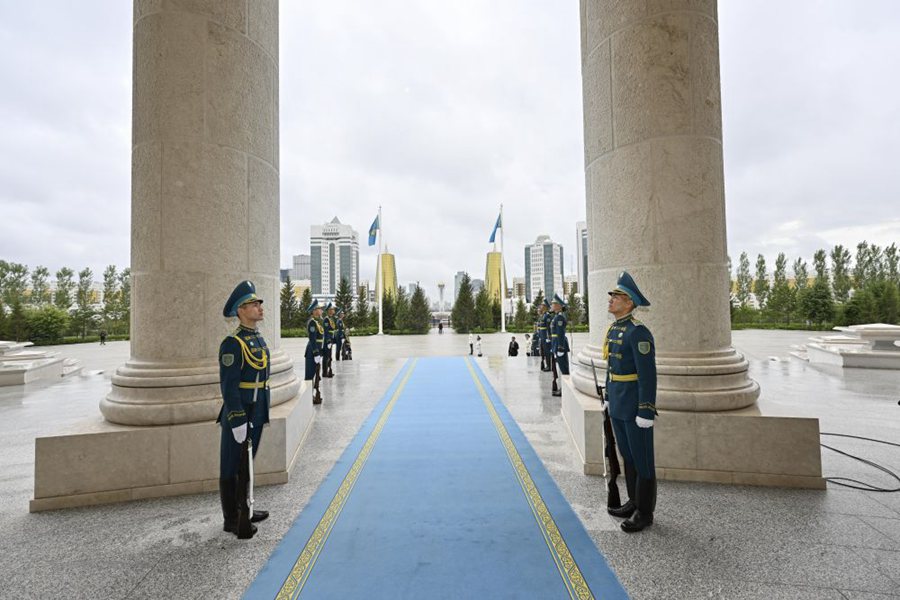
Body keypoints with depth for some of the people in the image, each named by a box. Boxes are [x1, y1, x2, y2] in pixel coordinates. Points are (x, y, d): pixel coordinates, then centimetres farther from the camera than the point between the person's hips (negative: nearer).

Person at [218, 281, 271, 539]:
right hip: (238, 414, -9)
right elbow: (228, 386, -21)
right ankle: (232, 520, 22)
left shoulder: (258, 339, 9)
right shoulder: (232, 343, -18)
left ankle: (244, 510, 36)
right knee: (232, 467, 7)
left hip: (257, 414, 9)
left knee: (247, 463, 20)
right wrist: (237, 421, -22)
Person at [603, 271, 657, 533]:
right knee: (627, 455, 18)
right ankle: (635, 502, 33)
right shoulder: (613, 330, 9)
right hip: (618, 405, 9)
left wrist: (646, 413, -20)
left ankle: (645, 512, 21)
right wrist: (609, 398, 20)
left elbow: (648, 375, -21)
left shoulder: (638, 332, -20)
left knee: (642, 459, 6)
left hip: (636, 407, -9)